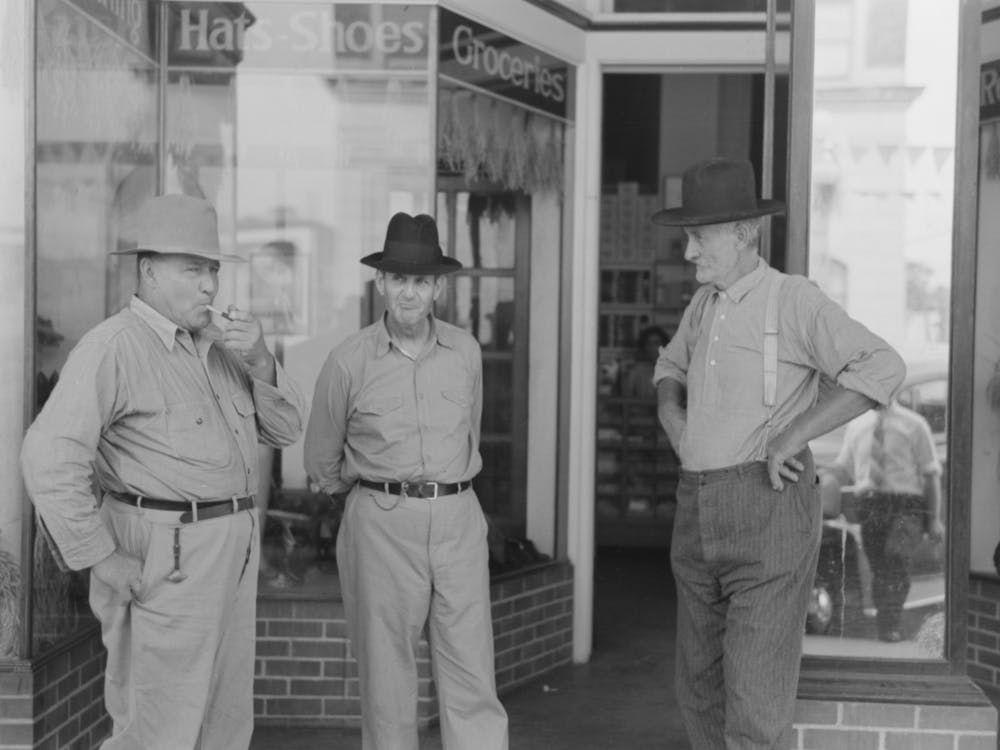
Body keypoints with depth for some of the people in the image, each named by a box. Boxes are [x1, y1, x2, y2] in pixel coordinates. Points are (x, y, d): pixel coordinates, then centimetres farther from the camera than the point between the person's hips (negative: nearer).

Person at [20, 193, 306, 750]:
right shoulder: (114, 347, -14)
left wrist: (260, 362, -8)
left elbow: (286, 428, 10)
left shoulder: (217, 345, 12)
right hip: (163, 559, -8)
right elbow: (50, 457, -22)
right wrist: (101, 558, -20)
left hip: (232, 552, 9)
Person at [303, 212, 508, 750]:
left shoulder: (466, 352, 5)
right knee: (385, 680, 4)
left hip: (459, 520, 2)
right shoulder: (348, 362, -3)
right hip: (381, 524, -2)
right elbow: (322, 461, 10)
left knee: (473, 682, 0)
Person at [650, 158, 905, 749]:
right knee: (704, 693, 15)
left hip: (771, 515, -8)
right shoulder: (709, 302, 16)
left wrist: (792, 436, -22)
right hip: (703, 517, 8)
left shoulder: (794, 300, -8)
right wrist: (671, 414, 13)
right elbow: (673, 368, 35)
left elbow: (883, 370, -21)